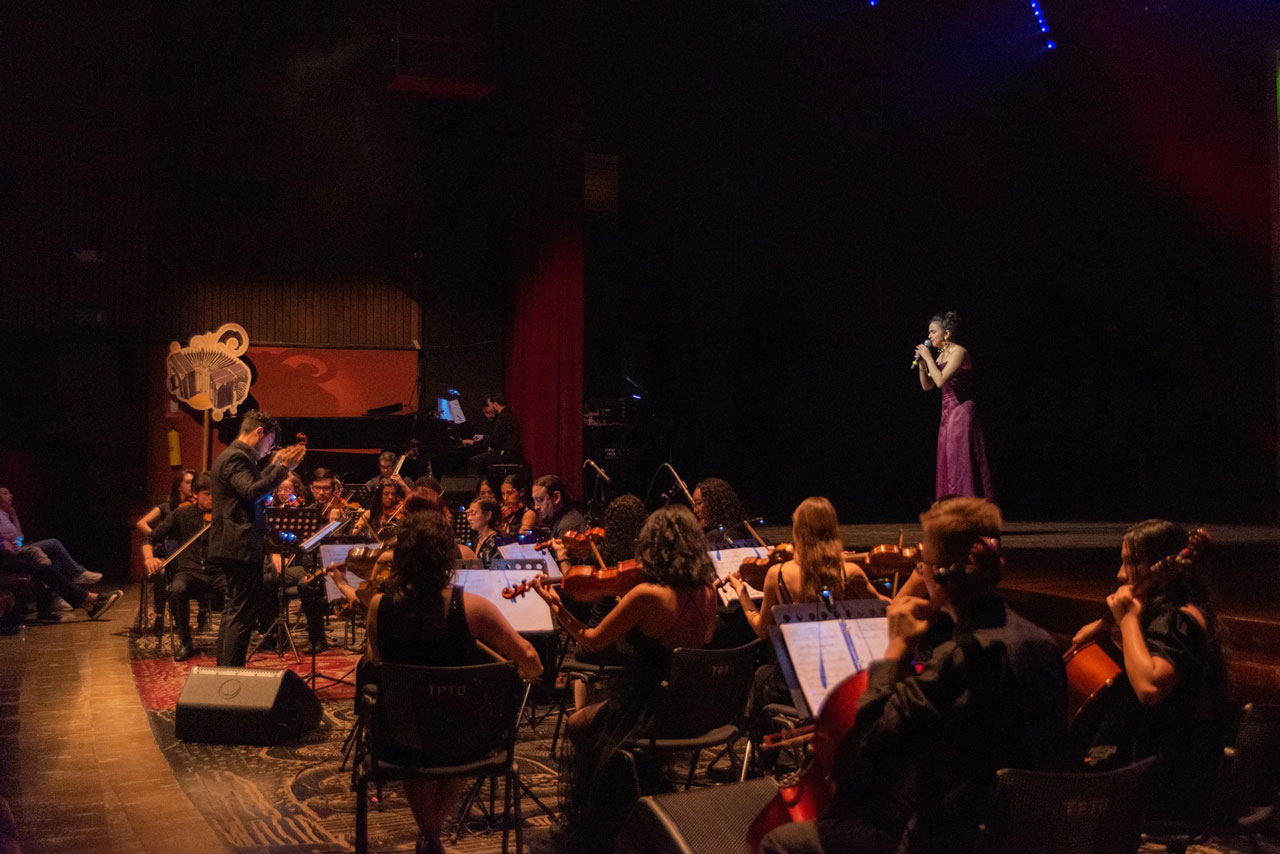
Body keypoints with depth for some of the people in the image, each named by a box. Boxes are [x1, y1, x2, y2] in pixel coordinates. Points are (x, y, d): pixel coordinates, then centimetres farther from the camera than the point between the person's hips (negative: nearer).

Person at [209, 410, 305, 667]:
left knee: (233, 612, 18)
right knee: (242, 614, -9)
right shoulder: (235, 458, -15)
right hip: (241, 549, -11)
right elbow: (251, 492, -28)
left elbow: (254, 486, 26)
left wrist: (274, 466, 24)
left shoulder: (236, 456, 18)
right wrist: (282, 469, -27)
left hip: (233, 548, 11)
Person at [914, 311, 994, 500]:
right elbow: (927, 386, 17)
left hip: (961, 411, -9)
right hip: (948, 413, 9)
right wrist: (922, 364, 2)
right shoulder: (942, 355, 15)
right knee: (947, 464, 8)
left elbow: (940, 380, -24)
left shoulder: (959, 352, -11)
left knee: (960, 463, -8)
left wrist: (928, 358, -13)